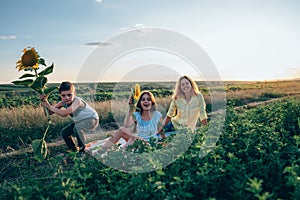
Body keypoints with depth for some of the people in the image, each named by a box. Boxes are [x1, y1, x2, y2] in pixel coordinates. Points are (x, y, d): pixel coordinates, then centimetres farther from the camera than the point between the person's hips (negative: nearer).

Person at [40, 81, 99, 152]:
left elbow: (64, 113, -44)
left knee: (77, 127, -33)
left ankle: (82, 149, -9)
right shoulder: (63, 102, -13)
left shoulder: (77, 101, -35)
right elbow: (50, 112, -13)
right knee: (64, 132, 1)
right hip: (80, 122, 8)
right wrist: (45, 102, -29)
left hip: (92, 119, -8)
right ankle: (74, 150, 22)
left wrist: (50, 107, -36)